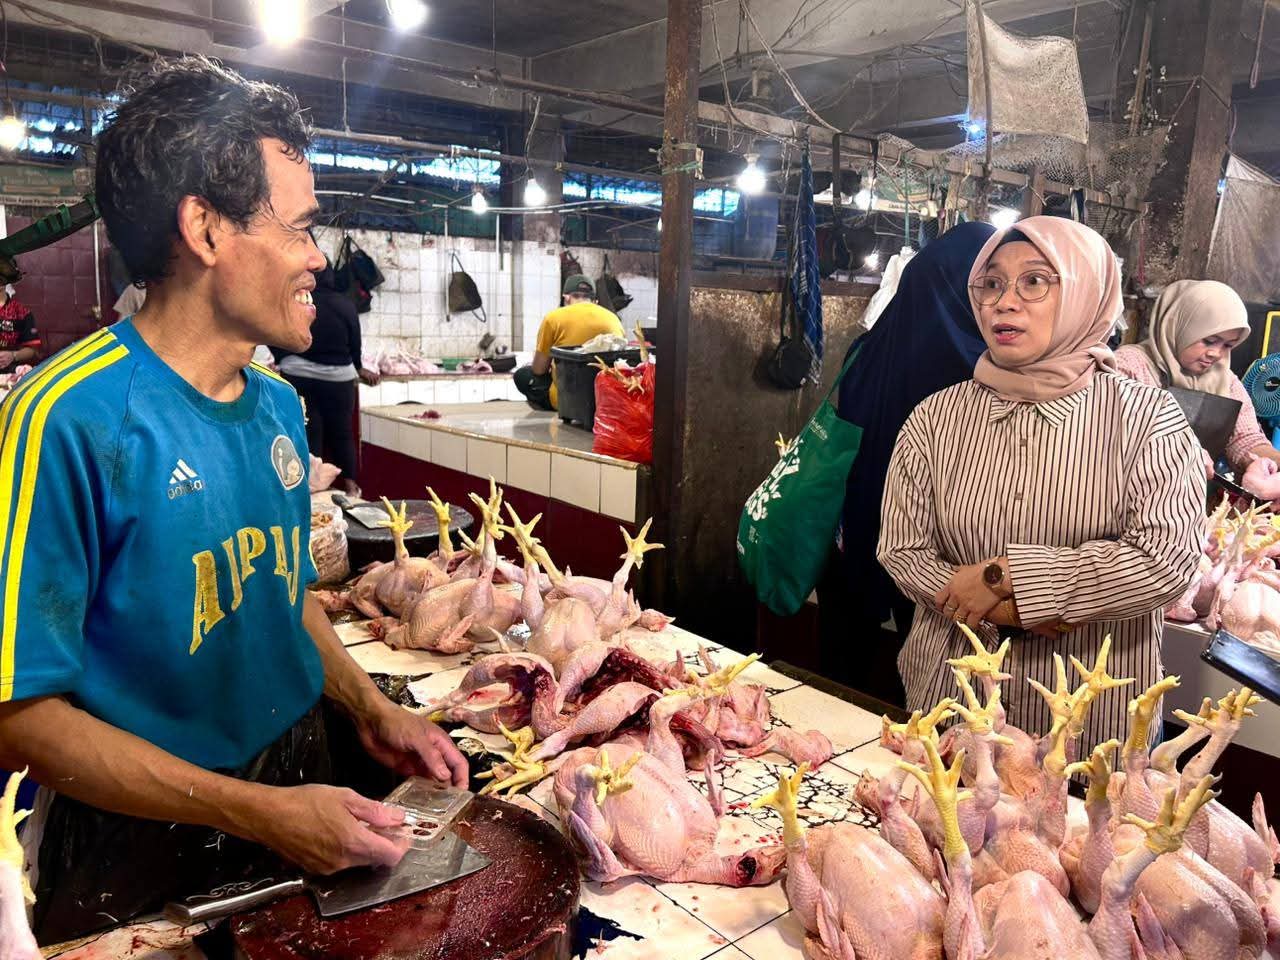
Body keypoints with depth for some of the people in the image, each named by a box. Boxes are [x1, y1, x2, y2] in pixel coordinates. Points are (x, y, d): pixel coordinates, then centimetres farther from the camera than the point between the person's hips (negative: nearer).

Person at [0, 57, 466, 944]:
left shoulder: (279, 406, -1)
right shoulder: (74, 418, -23)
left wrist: (372, 712, 0)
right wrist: (258, 812, -24)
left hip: (296, 793, 6)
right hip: (137, 851, -6)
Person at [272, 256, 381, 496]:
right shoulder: (345, 304, -3)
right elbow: (355, 340, 8)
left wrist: (284, 361, 21)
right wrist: (359, 368, 25)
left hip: (298, 377, 0)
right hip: (338, 377, 0)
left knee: (308, 432, 7)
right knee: (341, 431, 12)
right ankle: (349, 482, 18)